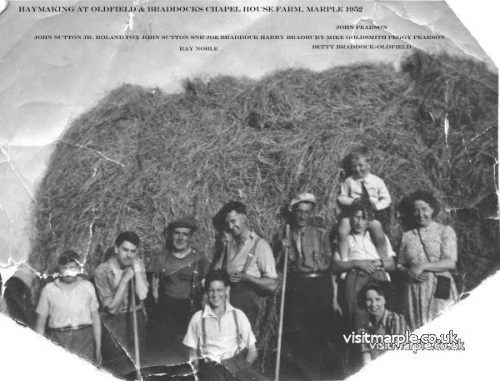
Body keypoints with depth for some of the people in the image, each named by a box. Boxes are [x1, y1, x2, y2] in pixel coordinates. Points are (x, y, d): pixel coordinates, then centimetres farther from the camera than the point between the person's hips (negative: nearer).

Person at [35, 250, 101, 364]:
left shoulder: (87, 286, 10)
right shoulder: (49, 289, 7)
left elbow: (95, 317, 12)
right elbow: (41, 322, 11)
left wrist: (98, 348, 10)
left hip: (84, 338, 0)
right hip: (58, 340, 0)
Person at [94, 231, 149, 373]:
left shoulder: (138, 263, -4)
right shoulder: (102, 271, -14)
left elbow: (142, 295, -16)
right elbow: (111, 308, -14)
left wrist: (137, 268, -19)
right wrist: (124, 280, -22)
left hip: (137, 320, 3)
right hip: (114, 323, -3)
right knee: (119, 366, -2)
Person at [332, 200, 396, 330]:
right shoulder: (345, 238, 20)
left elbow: (392, 265, 18)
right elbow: (336, 266, 7)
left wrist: (378, 262, -2)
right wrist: (356, 263, -6)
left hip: (378, 277, 2)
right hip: (354, 278, -1)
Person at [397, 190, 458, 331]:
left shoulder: (445, 231, 3)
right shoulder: (407, 236, 12)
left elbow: (451, 263, -6)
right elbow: (400, 265, 15)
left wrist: (422, 266, -13)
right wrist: (410, 272, -7)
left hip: (439, 289, -3)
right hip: (414, 291, 3)